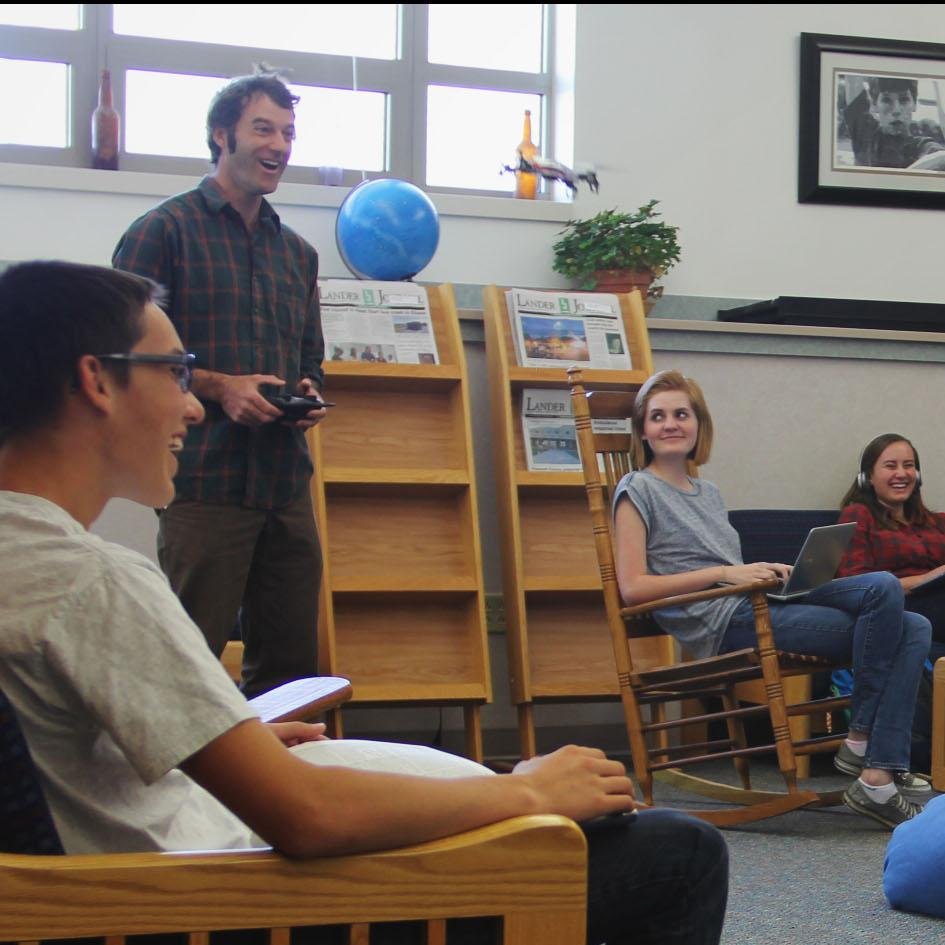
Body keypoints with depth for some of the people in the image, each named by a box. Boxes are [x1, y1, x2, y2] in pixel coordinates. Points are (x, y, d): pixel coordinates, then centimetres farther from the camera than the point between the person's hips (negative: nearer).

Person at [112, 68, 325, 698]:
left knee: (291, 662, 8)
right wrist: (219, 387, -16)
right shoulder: (166, 230, 0)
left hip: (287, 482, 6)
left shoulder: (297, 252, 21)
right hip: (206, 481, -6)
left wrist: (309, 392, 5)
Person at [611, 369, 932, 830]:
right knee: (883, 589, -20)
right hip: (722, 624, -8)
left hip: (755, 605, 8)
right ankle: (861, 739, -8)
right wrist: (724, 573, -12)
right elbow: (632, 588, -8)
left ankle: (882, 772, -16)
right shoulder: (637, 490, 2)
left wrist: (767, 571, 3)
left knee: (912, 630, -9)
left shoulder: (708, 493, 27)